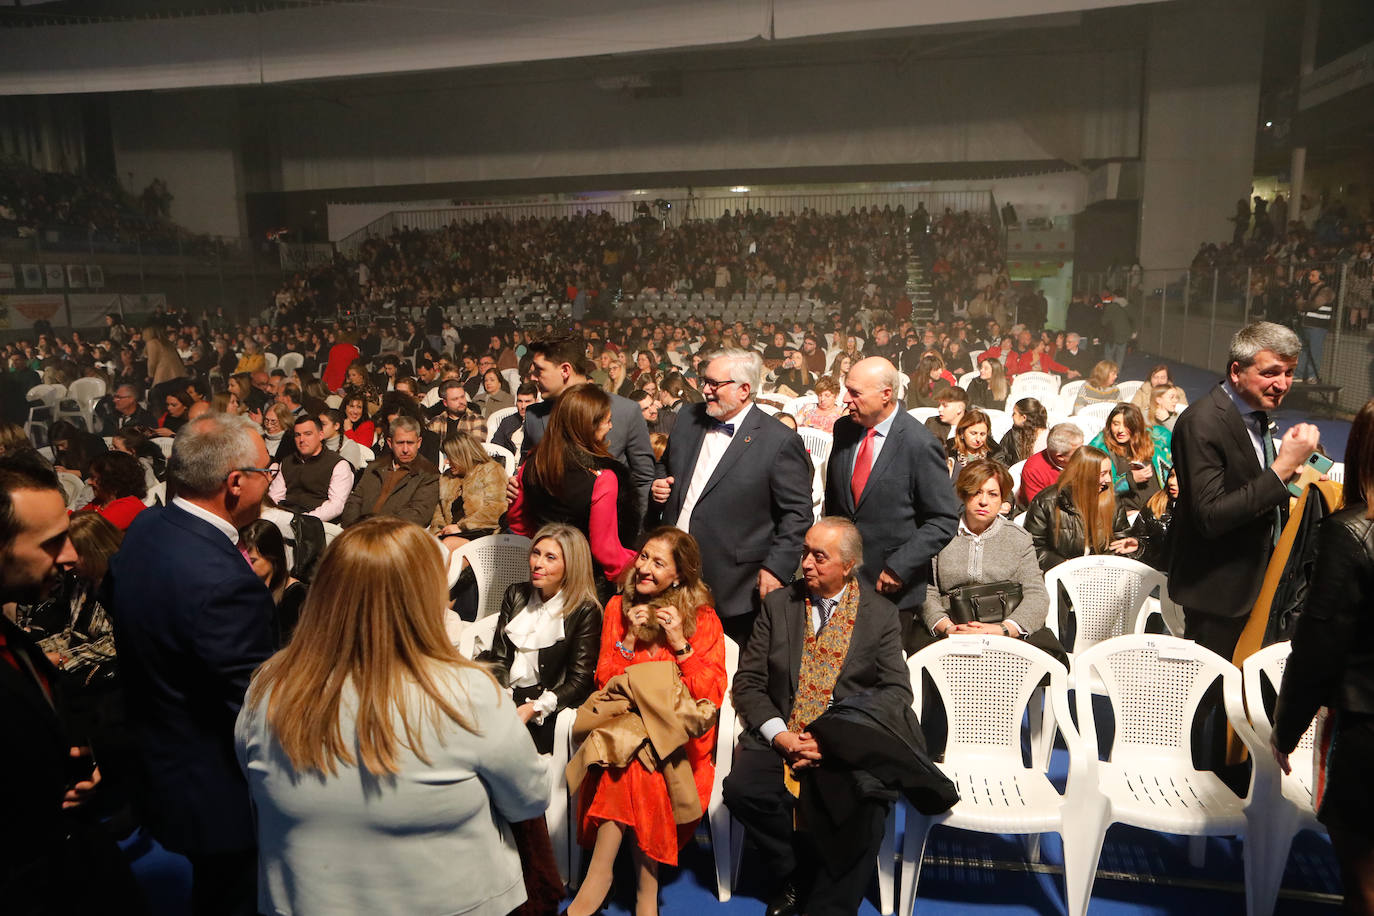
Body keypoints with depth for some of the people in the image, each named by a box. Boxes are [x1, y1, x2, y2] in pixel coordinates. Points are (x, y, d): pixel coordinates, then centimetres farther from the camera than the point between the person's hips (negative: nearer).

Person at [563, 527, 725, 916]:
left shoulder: (702, 617, 3)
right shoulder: (618, 607, 9)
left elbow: (712, 691, -3)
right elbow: (604, 681, 7)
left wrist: (680, 643, -12)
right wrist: (629, 640, -8)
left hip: (676, 724, -2)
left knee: (639, 757, -32)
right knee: (635, 761, -32)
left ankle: (598, 876, -19)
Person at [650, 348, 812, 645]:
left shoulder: (780, 441, -10)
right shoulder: (687, 420, 7)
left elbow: (797, 513, -8)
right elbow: (667, 470, 23)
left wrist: (776, 568, -13)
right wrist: (659, 486, 1)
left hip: (735, 587, -5)